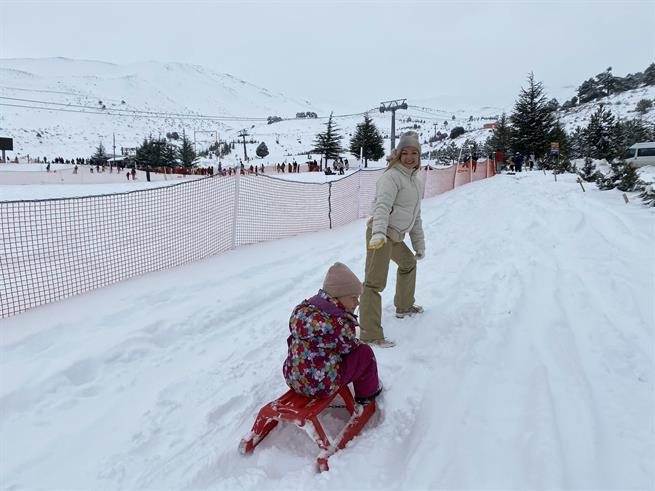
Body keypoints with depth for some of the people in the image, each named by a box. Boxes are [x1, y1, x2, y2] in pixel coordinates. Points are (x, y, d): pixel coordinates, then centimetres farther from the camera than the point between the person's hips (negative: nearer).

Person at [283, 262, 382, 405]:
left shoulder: (302, 309, -2)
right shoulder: (342, 323, -21)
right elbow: (348, 347, -5)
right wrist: (358, 344, 18)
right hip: (323, 385, -7)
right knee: (365, 352, 8)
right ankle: (368, 393, 30)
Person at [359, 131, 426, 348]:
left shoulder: (415, 181, 20)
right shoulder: (392, 176, -9)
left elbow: (415, 217, 25)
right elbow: (382, 206, -26)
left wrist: (419, 244, 26)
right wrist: (379, 232, -42)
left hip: (395, 236, 10)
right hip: (380, 235, -10)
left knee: (408, 263, 29)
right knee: (375, 282, -14)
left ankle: (404, 306, 48)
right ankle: (370, 334, -13)